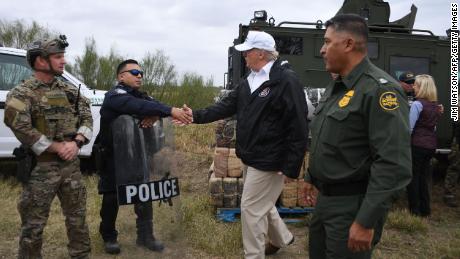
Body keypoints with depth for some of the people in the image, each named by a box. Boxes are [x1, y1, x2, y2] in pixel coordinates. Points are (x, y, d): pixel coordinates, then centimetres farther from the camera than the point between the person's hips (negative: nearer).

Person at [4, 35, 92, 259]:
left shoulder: (69, 90, 9)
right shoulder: (21, 94, -8)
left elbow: (86, 117, 6)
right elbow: (21, 129, -18)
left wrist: (76, 143, -12)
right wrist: (57, 147, -19)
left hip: (71, 164, 5)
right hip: (40, 167, -5)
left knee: (78, 216, 15)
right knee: (34, 223, 4)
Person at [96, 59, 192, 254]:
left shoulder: (139, 95, 9)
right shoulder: (115, 96, -16)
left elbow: (152, 104, -8)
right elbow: (139, 106, -34)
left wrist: (154, 115, -32)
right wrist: (171, 111, -43)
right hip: (113, 157, -6)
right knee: (112, 199, 5)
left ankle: (145, 236, 19)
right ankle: (109, 237, 23)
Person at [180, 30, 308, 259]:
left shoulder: (286, 80, -19)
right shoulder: (250, 81, 9)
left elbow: (298, 128, -22)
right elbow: (227, 106, 9)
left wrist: (291, 167, -22)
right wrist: (196, 116, -2)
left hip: (268, 161, -9)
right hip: (252, 158, 9)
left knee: (251, 208, -1)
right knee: (262, 203, 23)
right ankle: (281, 238, 46)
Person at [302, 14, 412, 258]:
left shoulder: (379, 89, -20)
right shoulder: (335, 87, 10)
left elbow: (394, 165, -25)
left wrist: (366, 222, -25)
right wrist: (311, 177, 23)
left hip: (352, 206, -9)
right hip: (325, 198, 9)